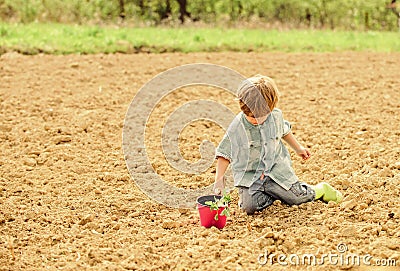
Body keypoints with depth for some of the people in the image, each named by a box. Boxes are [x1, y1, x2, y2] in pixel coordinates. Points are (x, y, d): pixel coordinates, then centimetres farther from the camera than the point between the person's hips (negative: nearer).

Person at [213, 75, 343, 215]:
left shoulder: (276, 116, -7)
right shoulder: (236, 127, -17)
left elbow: (284, 131, 17)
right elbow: (224, 154, -10)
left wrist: (298, 148, 28)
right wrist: (219, 179, -19)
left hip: (276, 169, 1)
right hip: (249, 175, -1)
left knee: (297, 198, -2)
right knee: (249, 207, -20)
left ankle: (320, 189, 32)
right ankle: (278, 192, 8)